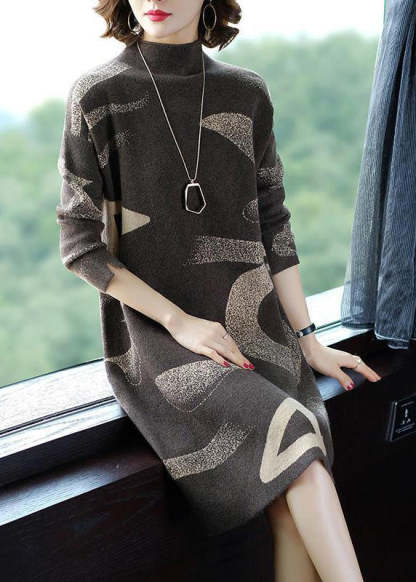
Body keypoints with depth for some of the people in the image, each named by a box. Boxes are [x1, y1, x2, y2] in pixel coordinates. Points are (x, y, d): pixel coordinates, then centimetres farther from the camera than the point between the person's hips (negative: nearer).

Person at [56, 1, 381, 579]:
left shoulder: (247, 94, 9)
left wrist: (308, 340, 7)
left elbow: (272, 224, 11)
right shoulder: (99, 95, -1)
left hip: (254, 321, 4)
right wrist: (179, 321, -12)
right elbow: (80, 244, -3)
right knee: (291, 434, -25)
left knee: (294, 509, -15)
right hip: (155, 334, -3)